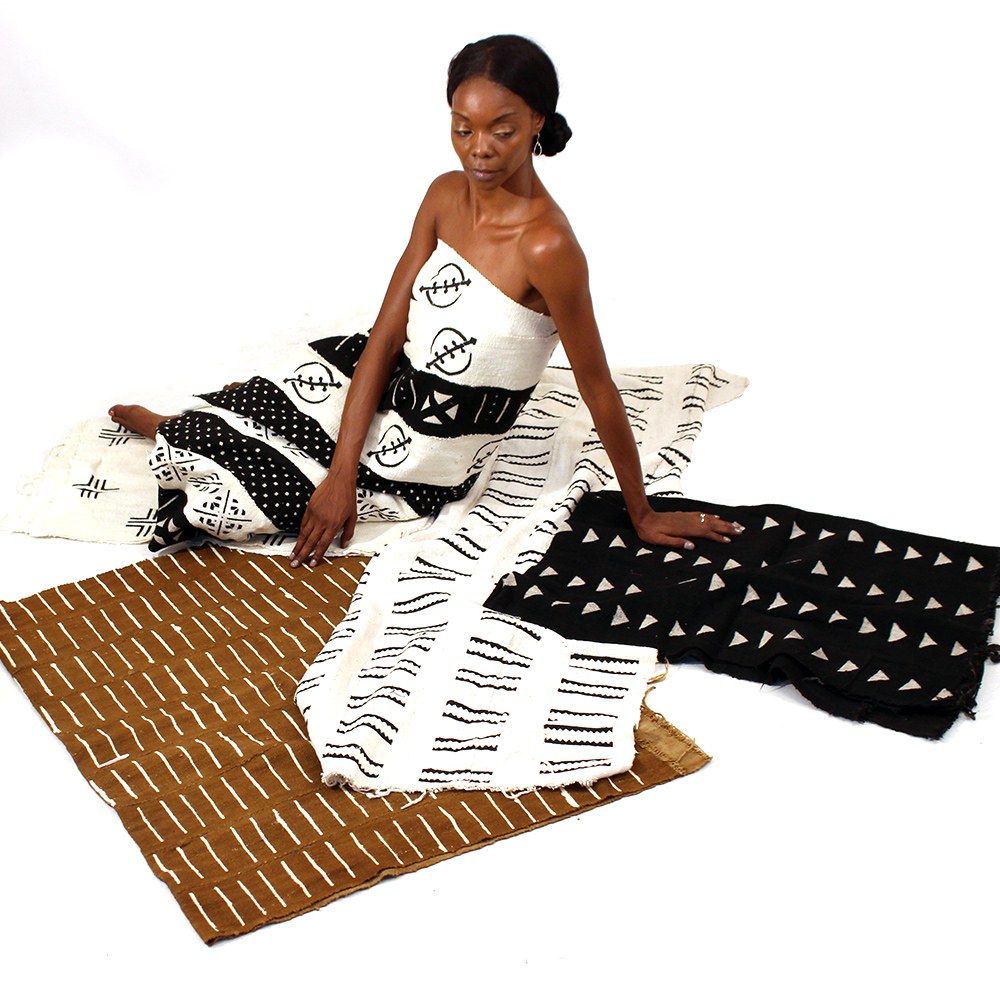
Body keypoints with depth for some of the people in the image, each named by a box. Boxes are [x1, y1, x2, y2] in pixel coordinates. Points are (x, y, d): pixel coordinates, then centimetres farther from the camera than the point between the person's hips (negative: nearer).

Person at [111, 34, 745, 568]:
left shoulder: (547, 245, -30)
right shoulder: (447, 195, -7)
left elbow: (598, 389, -20)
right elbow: (385, 336, -7)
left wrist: (642, 515, -9)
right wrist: (341, 474, -14)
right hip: (387, 387, 5)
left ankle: (168, 429, 32)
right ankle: (168, 426, 45)